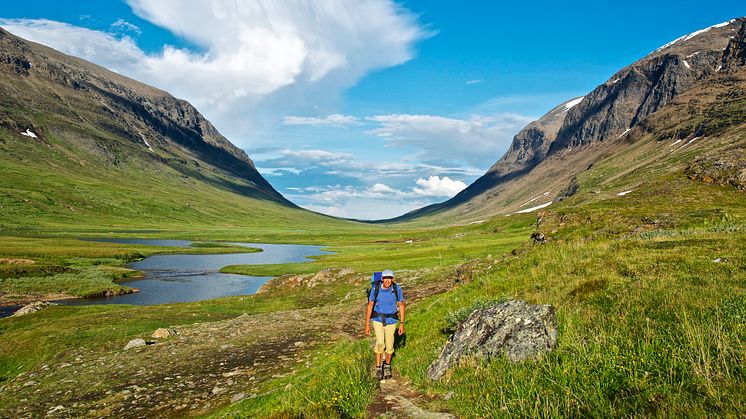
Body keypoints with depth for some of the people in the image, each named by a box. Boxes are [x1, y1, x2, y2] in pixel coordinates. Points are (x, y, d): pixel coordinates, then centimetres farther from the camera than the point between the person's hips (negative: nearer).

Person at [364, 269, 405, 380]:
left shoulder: (397, 289, -16)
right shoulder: (375, 288, -18)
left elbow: (401, 306, -4)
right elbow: (370, 306, -9)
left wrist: (402, 324, -5)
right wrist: (367, 324, -8)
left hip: (391, 320, 1)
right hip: (377, 319, -1)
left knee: (389, 346, 8)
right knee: (380, 343, -18)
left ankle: (387, 366, 36)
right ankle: (378, 368, 2)